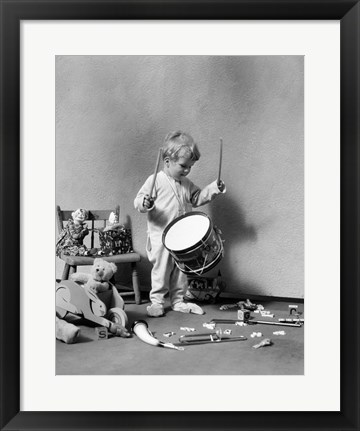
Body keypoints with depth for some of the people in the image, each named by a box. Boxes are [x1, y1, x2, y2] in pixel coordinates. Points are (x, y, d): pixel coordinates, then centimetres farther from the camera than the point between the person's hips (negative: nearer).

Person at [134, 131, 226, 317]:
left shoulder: (186, 184, 9)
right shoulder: (155, 181, -11)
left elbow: (197, 198, 20)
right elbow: (138, 201, -13)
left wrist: (214, 188, 8)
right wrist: (145, 203, -36)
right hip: (160, 237, -6)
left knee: (181, 270, 13)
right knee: (161, 270, 1)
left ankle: (178, 301, 26)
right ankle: (156, 301, 16)